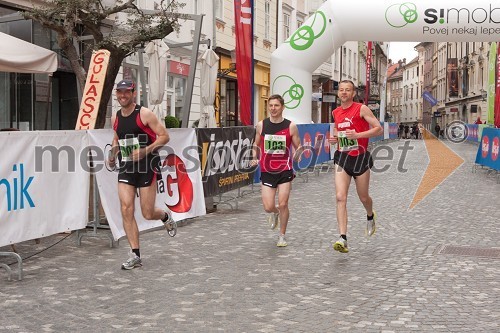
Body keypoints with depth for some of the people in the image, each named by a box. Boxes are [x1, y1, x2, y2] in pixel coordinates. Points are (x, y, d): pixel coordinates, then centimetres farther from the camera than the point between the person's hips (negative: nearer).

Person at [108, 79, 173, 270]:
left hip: (147, 166, -5)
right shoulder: (115, 118, 9)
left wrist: (145, 151, -21)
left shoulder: (144, 114, -9)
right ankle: (135, 255, 0)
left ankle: (165, 216, 36)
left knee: (148, 214, -2)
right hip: (126, 168, 5)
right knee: (126, 210, -8)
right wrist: (113, 155, 7)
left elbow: (164, 137, -9)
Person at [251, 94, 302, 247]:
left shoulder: (291, 126, -3)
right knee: (268, 207, -4)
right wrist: (255, 158, -3)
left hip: (285, 170, -1)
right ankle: (275, 213, 35)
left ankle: (282, 236, 14)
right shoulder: (261, 125, 3)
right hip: (267, 171, 2)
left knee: (283, 204, -6)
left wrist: (297, 155, -17)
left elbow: (298, 147, 5)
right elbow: (256, 145, 15)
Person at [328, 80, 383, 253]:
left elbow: (379, 129, -11)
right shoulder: (336, 112, 9)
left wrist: (357, 135, -22)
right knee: (340, 197, -13)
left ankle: (370, 217, 48)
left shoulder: (361, 109, -8)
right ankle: (343, 238, -17)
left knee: (363, 198, 12)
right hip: (342, 157, 3)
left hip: (360, 157, -3)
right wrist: (334, 137, 5)